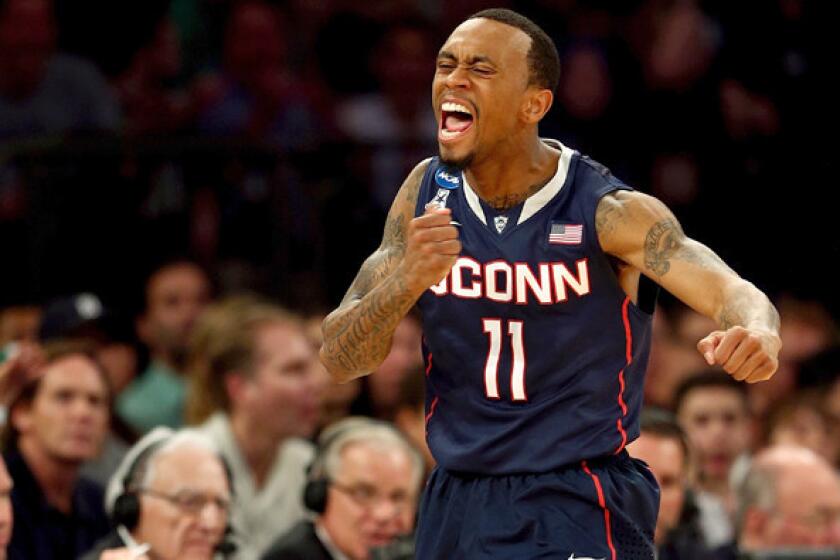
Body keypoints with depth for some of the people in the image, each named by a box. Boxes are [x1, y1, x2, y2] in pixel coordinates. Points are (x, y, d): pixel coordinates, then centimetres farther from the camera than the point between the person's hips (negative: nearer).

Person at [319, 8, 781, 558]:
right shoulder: (428, 194, 1)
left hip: (578, 511, -4)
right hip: (454, 506, 5)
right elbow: (340, 358, 0)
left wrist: (757, 332, -50)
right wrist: (409, 281, -21)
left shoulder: (609, 213, -13)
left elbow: (732, 291, -25)